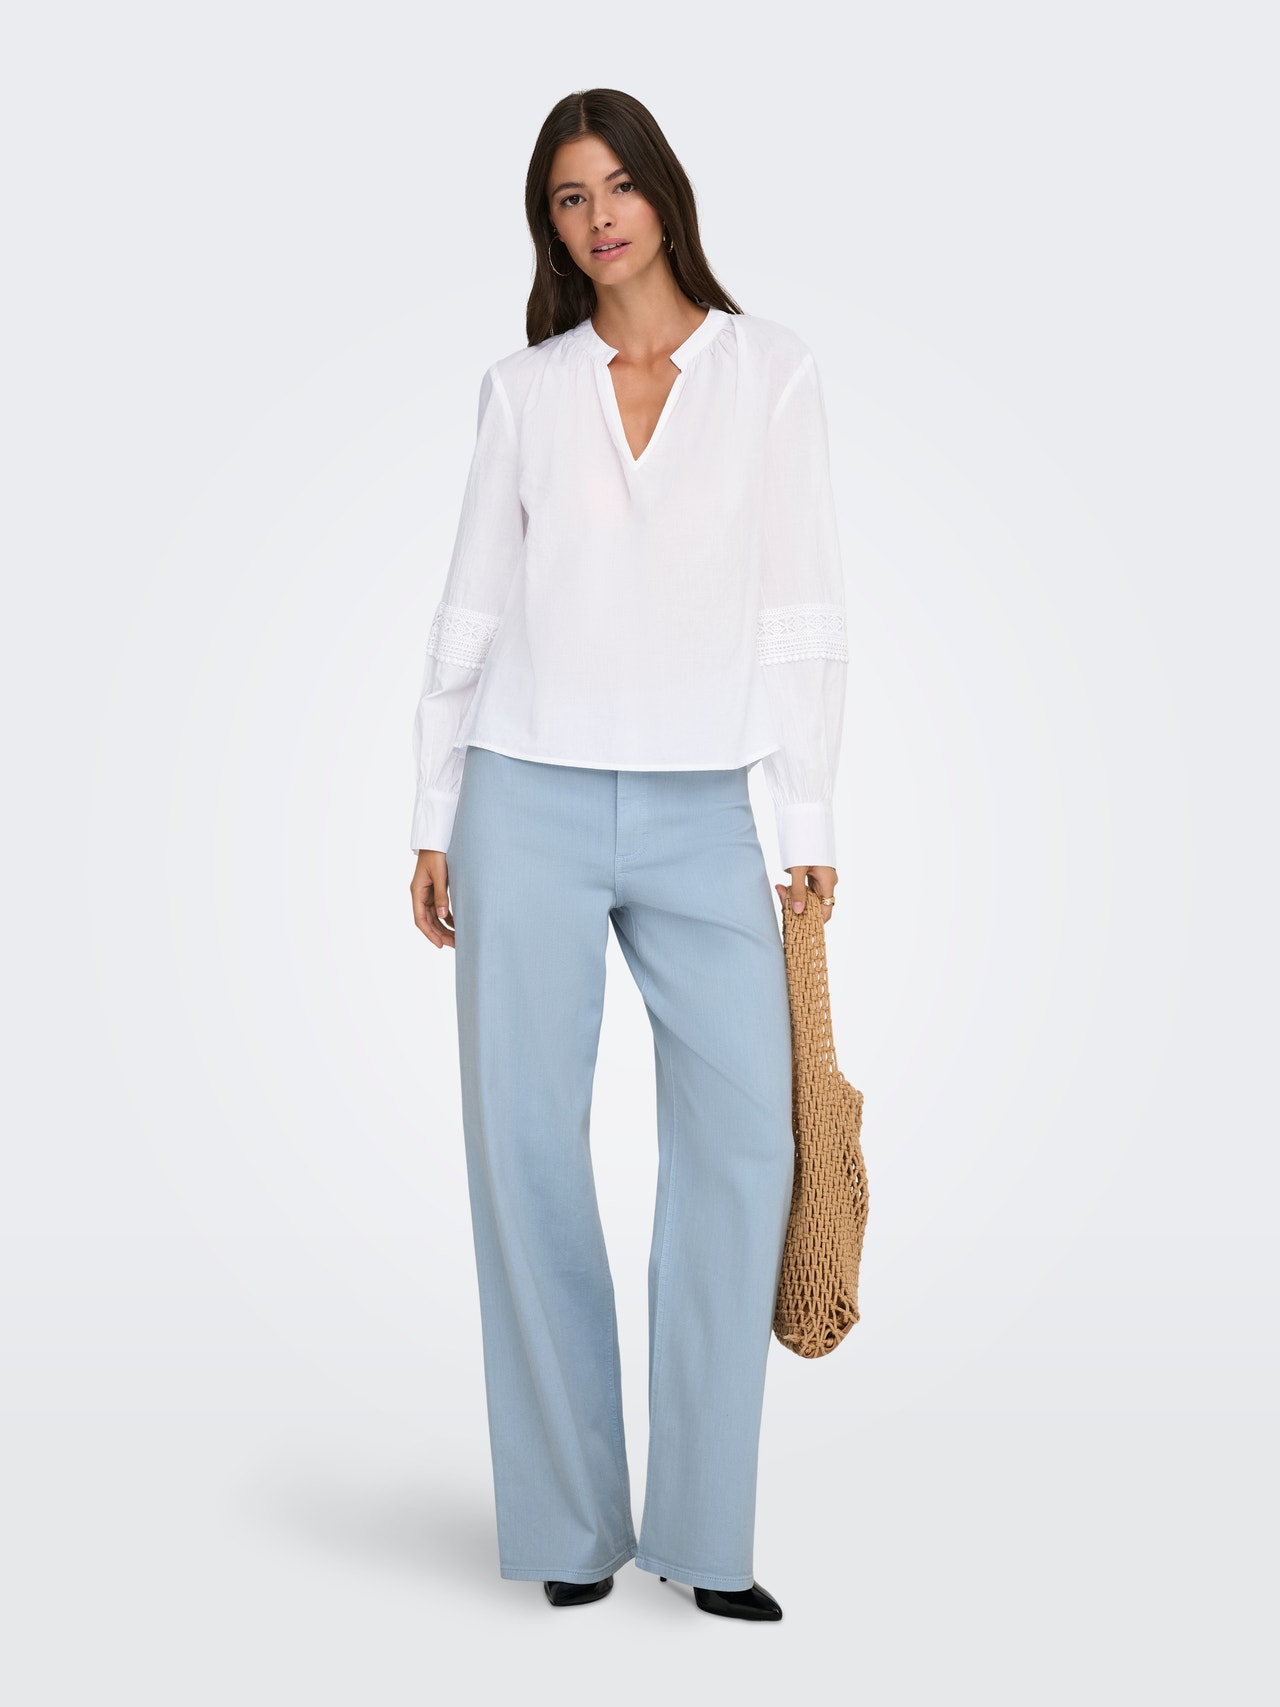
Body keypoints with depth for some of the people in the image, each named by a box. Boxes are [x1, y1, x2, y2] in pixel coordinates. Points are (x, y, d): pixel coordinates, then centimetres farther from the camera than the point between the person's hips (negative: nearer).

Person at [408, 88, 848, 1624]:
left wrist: (810, 820, -1)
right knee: (528, 1147, 1)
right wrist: (433, 817, 6)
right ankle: (570, 1522, 13)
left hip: (697, 814, 0)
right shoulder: (523, 390, 9)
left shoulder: (771, 373, 6)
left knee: (745, 1138, -7)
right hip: (531, 800, 1)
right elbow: (472, 609, 9)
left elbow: (801, 605, 3)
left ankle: (704, 1530, 7)